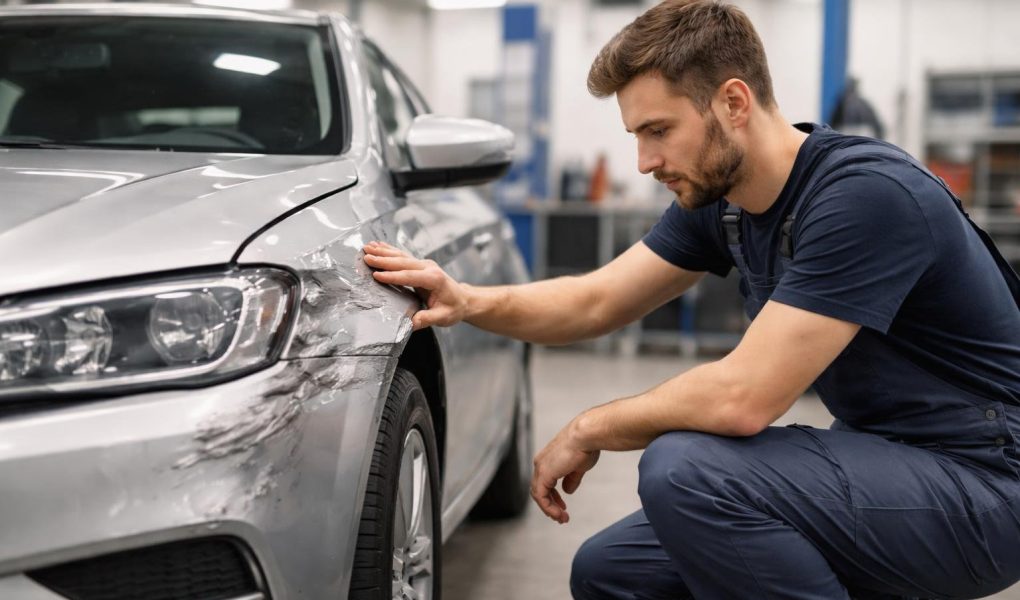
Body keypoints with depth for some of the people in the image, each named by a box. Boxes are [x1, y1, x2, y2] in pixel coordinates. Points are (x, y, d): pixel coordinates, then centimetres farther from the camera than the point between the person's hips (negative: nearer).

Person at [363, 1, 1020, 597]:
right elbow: (597, 301, 9)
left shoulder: (866, 193, -26)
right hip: (875, 456, 8)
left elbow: (742, 397, -29)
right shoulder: (717, 197, 1)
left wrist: (588, 431, -15)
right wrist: (469, 301, -8)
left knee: (684, 469, -29)